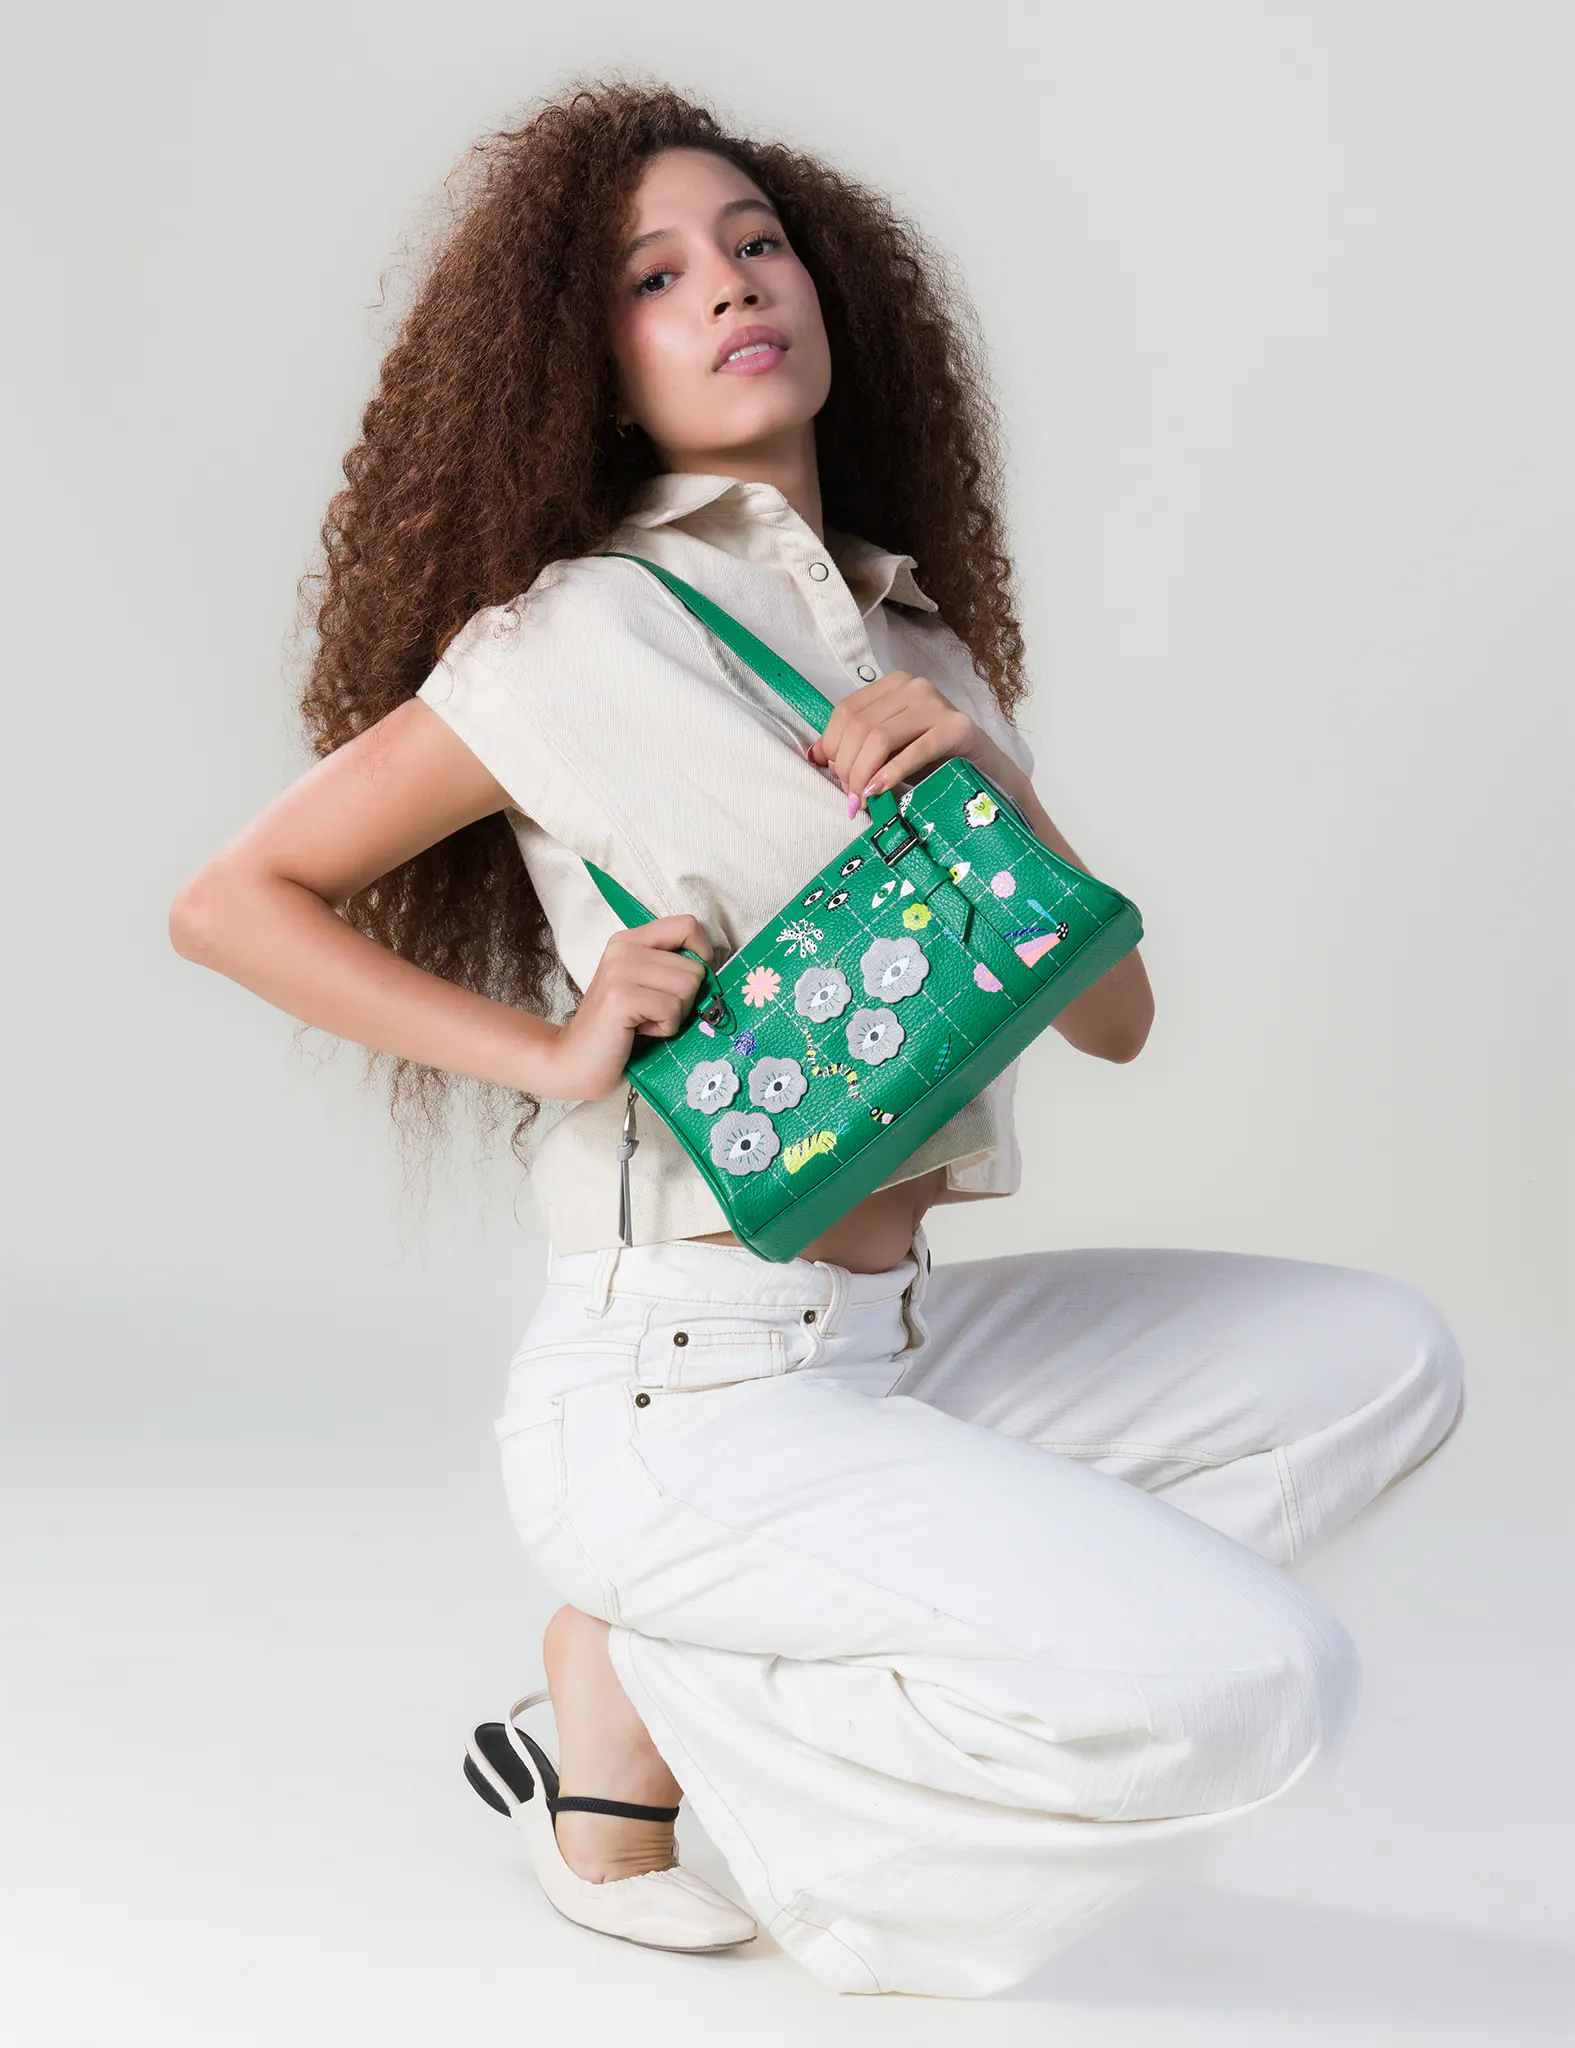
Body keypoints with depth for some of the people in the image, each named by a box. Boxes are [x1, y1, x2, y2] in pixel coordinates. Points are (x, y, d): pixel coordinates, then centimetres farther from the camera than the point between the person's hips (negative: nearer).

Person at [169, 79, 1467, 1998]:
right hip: (680, 1393, -7)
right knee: (1254, 1677, -19)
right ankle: (652, 1679, -1)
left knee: (1382, 1354, 7)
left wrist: (988, 784, -8)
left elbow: (1113, 1012, 9)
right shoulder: (589, 635, -8)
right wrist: (549, 1048, -14)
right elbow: (231, 900, -5)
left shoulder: (921, 654, 12)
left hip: (900, 1336, 7)